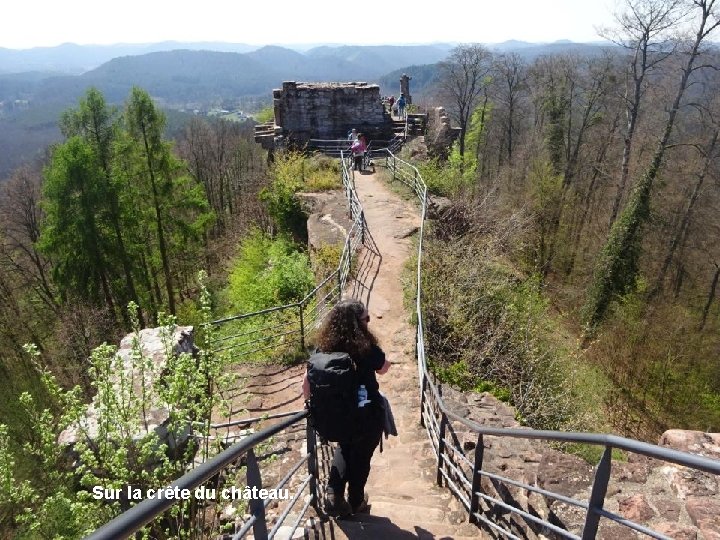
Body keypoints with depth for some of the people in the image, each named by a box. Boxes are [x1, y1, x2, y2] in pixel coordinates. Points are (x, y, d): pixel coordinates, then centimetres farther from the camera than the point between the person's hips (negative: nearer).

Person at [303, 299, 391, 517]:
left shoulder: (323, 347, -11)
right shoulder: (367, 348, -22)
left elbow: (307, 383, -7)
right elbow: (384, 369, -1)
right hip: (368, 414, -3)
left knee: (345, 449, 32)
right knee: (361, 456, 21)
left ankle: (333, 493, 20)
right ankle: (355, 502, 39)